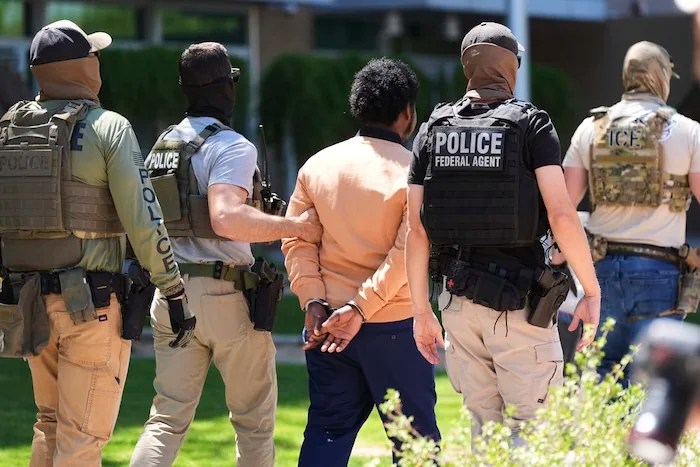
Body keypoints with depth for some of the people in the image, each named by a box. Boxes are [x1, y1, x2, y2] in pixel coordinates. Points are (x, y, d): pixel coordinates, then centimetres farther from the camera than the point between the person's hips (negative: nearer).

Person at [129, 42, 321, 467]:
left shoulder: (163, 146, 12)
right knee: (255, 419, 7)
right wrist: (295, 226, -19)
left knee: (169, 418, 6)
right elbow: (226, 219, -27)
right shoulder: (232, 146, -12)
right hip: (224, 294, -6)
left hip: (170, 293, 7)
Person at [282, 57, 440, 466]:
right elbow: (409, 251, -16)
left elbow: (296, 239, 3)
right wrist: (361, 309, -17)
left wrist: (313, 301, -3)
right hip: (394, 326, -5)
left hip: (328, 323, 5)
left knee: (328, 431, 10)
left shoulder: (318, 165, 7)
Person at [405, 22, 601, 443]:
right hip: (519, 302, -4)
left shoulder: (434, 129, 7)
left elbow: (416, 230, 5)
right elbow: (561, 214, -14)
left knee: (484, 426, 12)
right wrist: (592, 292, -6)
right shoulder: (531, 124, -5)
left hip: (459, 299, 4)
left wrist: (422, 311, 12)